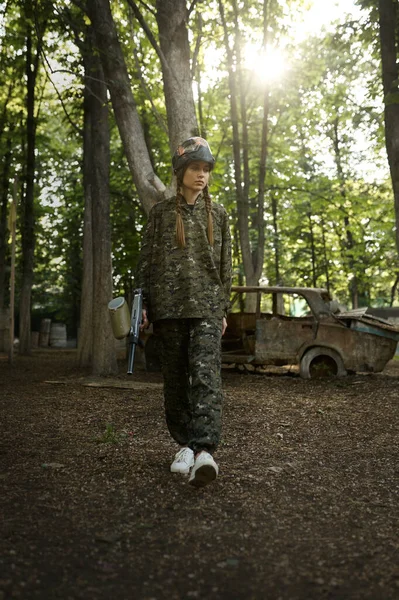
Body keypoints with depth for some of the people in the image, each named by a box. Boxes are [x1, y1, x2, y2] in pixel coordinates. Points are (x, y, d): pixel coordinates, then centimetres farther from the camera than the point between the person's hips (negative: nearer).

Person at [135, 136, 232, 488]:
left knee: (206, 373, -17)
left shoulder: (217, 214, 12)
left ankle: (204, 450, -25)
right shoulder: (161, 212, 9)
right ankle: (185, 444, 17)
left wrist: (224, 309, 10)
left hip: (207, 305, 0)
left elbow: (225, 264, 14)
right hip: (169, 304, 1)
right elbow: (146, 260, 7)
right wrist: (143, 303, 0)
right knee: (175, 377, 5)